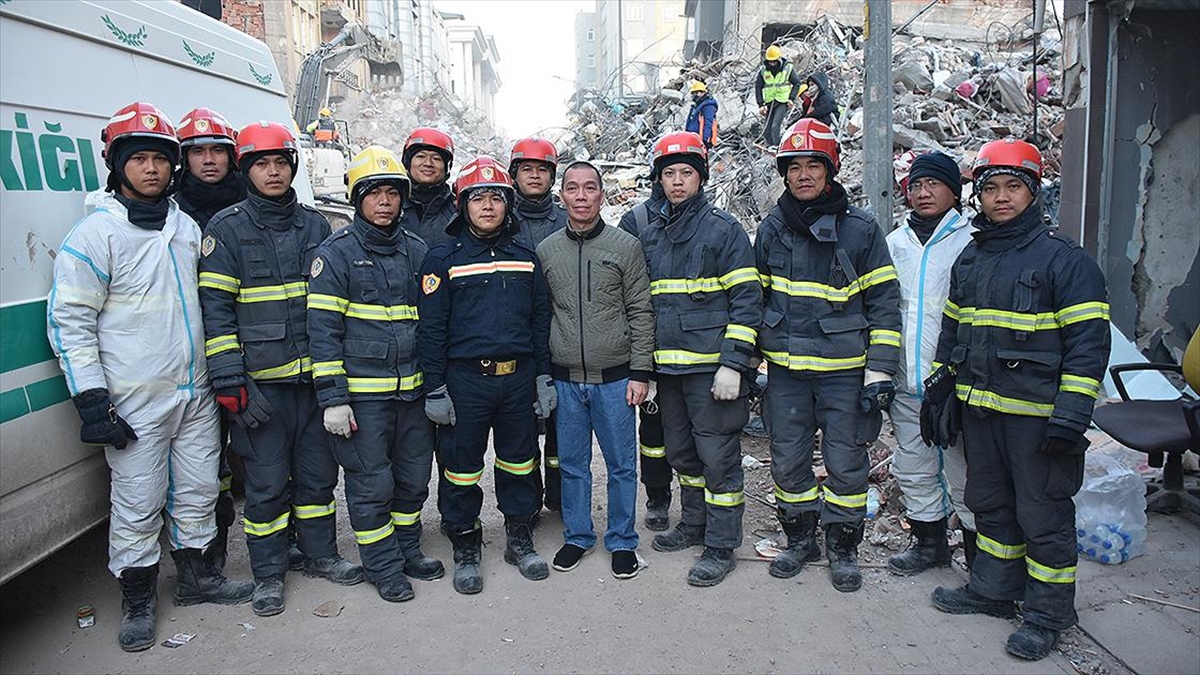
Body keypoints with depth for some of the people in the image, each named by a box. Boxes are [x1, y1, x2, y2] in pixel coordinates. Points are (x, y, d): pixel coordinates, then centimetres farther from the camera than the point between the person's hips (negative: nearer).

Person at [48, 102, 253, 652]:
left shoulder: (187, 227, 10)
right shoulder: (95, 234, -9)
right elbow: (68, 321, -9)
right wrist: (91, 399, -13)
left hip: (195, 393, 6)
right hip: (136, 402, -6)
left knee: (198, 492, 15)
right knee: (138, 506, 3)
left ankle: (196, 576, 33)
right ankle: (138, 601, 21)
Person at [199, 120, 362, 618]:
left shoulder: (315, 225, 10)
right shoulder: (227, 229, -3)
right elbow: (216, 310, -7)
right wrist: (230, 383, -14)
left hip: (315, 375, 4)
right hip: (260, 383, -4)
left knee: (318, 472, 14)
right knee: (266, 482, 4)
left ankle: (321, 554, 31)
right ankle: (268, 574, 21)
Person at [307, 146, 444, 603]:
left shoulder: (417, 251, 10)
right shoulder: (336, 253, -5)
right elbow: (323, 330, -8)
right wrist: (332, 398, -13)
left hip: (413, 390, 5)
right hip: (362, 394, -5)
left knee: (414, 478, 14)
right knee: (371, 484, 4)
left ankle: (408, 549, 34)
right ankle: (383, 565, 21)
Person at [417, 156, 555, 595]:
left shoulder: (525, 257, 10)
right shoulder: (443, 259, -1)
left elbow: (541, 320, 13)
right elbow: (431, 328, -4)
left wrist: (544, 377, 8)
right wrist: (435, 389, -8)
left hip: (518, 377, 3)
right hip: (464, 380, -3)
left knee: (519, 462, 13)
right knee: (461, 468, 5)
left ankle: (520, 540, 30)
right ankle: (465, 550, 22)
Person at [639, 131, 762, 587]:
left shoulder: (724, 229, -3)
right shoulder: (650, 236, 15)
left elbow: (746, 300, -9)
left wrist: (732, 364, -16)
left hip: (712, 366, -6)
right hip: (668, 366, 6)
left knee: (717, 455, -1)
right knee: (681, 451, 17)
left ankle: (721, 546, 11)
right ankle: (694, 524, 34)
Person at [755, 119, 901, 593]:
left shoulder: (860, 228, -4)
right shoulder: (772, 228, 6)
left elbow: (884, 303, -2)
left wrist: (880, 371, -7)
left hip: (843, 367, -3)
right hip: (785, 368, 3)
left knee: (845, 461, 5)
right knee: (788, 460, 10)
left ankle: (843, 547, 24)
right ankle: (800, 539, 29)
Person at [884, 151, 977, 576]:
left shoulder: (973, 240, -3)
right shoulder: (895, 243, 13)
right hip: (907, 384, 6)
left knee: (965, 472, 2)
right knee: (913, 470, 15)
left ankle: (981, 553, 19)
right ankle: (930, 544, 32)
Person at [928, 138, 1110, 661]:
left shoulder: (1065, 259, -8)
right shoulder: (970, 260, 12)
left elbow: (1088, 342, -12)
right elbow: (951, 330, 20)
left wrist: (1071, 415, -18)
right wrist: (939, 389, 17)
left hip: (1037, 415, -6)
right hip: (979, 410, 7)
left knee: (1043, 515, 3)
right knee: (990, 505, 18)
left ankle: (1048, 614, 19)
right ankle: (993, 589, 34)